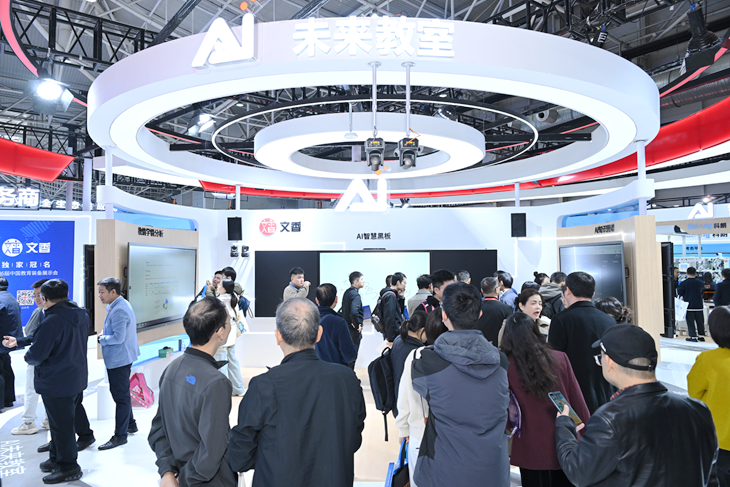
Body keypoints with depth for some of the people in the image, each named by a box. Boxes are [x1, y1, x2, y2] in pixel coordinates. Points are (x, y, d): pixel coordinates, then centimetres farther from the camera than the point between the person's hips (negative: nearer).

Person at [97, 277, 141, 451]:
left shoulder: (118, 310, -23)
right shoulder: (122, 305, 10)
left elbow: (118, 337, -27)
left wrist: (101, 339, -12)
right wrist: (105, 332, 6)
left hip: (118, 359, -11)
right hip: (122, 357, 11)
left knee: (121, 396, 0)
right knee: (122, 393, 22)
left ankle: (120, 436, 10)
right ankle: (130, 425, 36)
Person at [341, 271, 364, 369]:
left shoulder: (347, 292, 7)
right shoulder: (355, 295, -22)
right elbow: (354, 312, -36)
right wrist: (358, 326, -22)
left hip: (346, 327, 9)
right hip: (353, 331, -9)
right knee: (352, 356, 3)